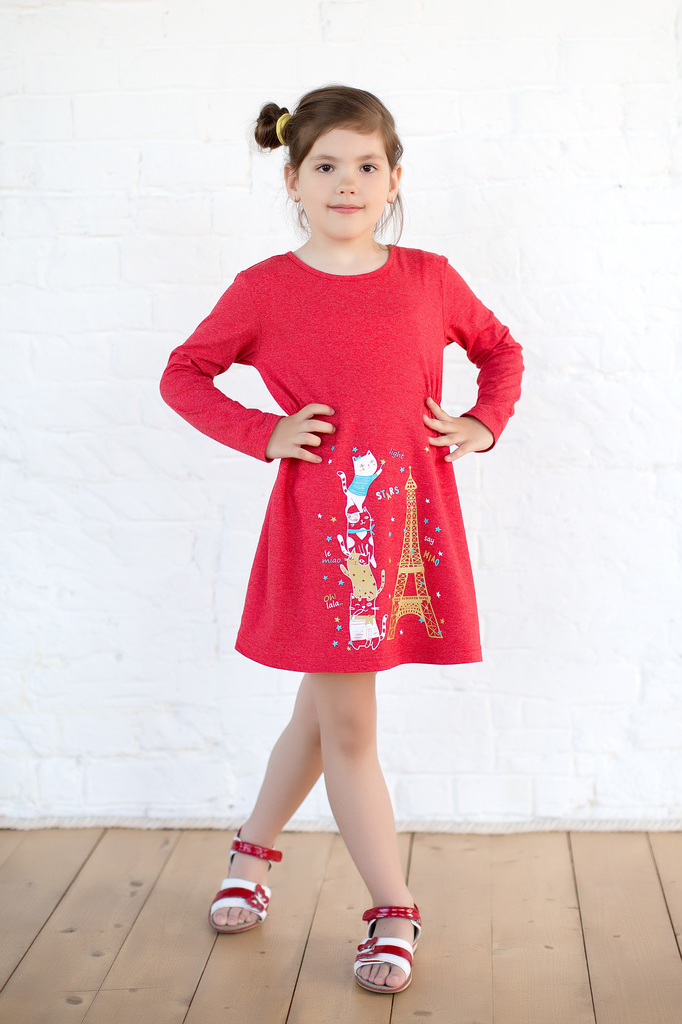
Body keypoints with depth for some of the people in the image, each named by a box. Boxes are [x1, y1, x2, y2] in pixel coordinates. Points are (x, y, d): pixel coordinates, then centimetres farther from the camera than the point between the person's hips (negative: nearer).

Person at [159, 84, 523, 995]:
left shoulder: (429, 279, 5)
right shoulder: (265, 289, -1)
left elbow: (501, 349, 21)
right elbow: (184, 373, 9)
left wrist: (484, 424, 5)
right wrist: (262, 434, -4)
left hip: (408, 518, 3)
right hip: (319, 522, -3)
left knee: (324, 709, 16)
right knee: (348, 726, 2)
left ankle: (253, 849, 40)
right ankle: (394, 913, 18)